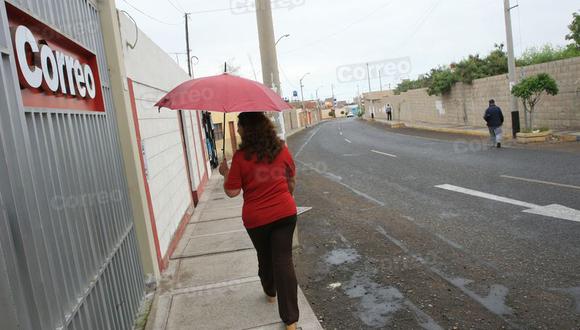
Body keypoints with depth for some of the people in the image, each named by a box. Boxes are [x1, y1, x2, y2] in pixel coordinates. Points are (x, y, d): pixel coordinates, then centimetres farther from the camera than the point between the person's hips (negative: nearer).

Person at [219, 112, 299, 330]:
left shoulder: (241, 157, -15)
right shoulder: (282, 149, -3)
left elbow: (232, 192, -10)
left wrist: (225, 173, 7)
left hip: (256, 218, -1)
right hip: (285, 213, 2)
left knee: (265, 256, 23)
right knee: (284, 260, 4)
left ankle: (270, 292, 48)